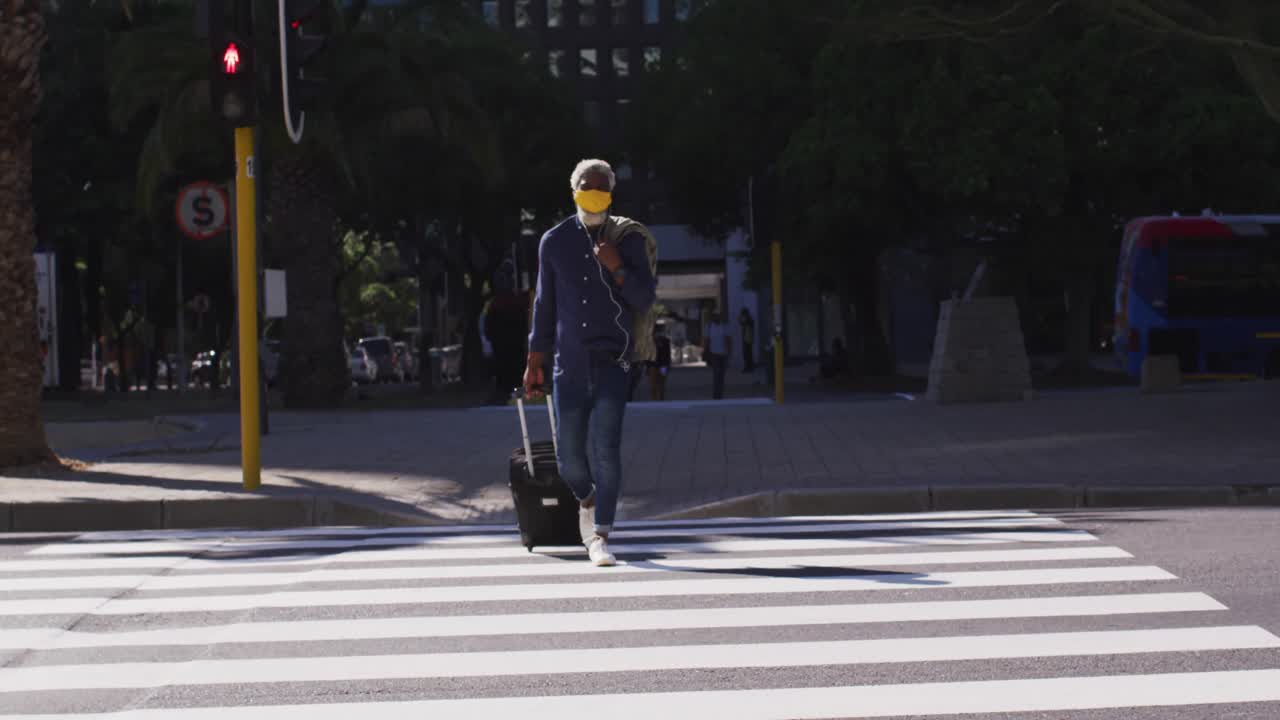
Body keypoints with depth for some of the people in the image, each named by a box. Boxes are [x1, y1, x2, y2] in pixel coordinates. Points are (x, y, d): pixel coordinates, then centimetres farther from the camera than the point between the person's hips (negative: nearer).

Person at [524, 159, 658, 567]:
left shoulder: (628, 239, 4)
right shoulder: (555, 242, 9)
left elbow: (644, 302, 2)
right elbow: (544, 305, 14)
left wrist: (617, 268, -14)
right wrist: (535, 362, 12)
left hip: (612, 360, -2)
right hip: (569, 364, 2)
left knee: (606, 449, -13)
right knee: (570, 458, 4)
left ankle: (600, 537, -11)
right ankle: (588, 500, 36)